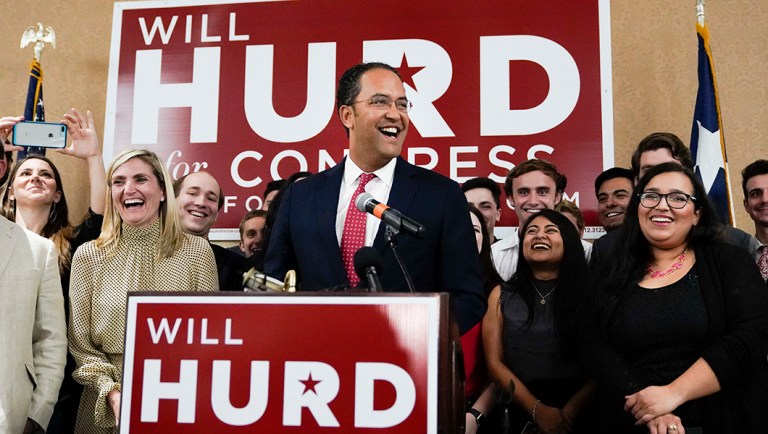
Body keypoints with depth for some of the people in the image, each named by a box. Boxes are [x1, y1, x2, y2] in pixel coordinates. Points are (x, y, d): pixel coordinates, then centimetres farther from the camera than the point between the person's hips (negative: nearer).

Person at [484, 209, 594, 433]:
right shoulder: (502, 295, 4)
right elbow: (495, 363, -1)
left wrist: (569, 412, -16)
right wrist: (537, 409, -11)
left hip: (580, 414, -1)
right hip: (522, 414, 1)